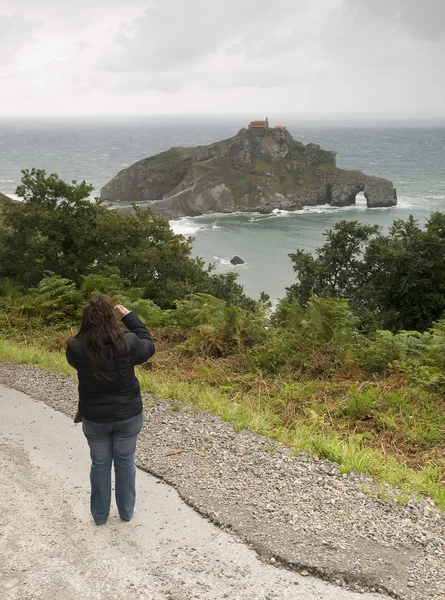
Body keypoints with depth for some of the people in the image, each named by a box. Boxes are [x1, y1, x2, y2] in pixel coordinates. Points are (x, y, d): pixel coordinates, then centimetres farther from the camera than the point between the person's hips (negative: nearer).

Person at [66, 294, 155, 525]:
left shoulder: (75, 348, -19)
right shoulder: (128, 343, -21)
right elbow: (148, 346, 1)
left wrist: (91, 322, 0)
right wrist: (130, 317, 4)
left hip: (94, 418, 1)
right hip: (128, 415, 0)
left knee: (100, 464, 20)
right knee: (125, 462, 20)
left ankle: (99, 515, 34)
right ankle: (126, 511, 34)